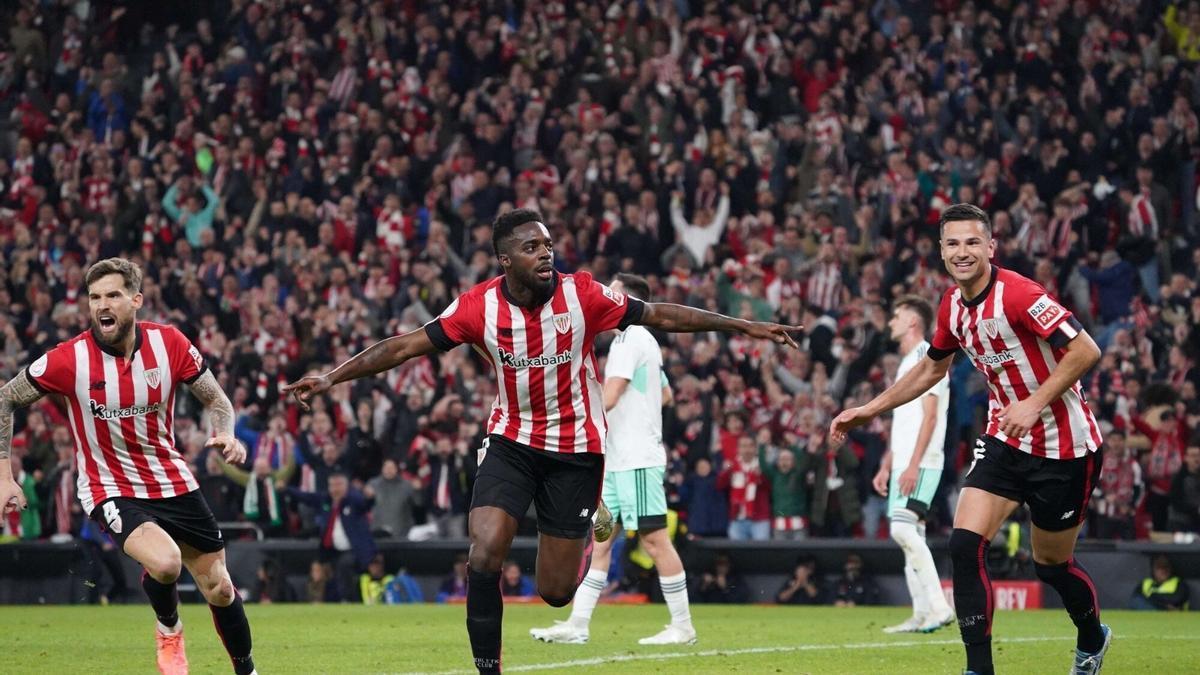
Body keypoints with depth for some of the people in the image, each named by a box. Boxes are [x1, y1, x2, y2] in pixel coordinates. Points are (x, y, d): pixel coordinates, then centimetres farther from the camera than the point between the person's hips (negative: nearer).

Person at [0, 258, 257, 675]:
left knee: (219, 589, 7)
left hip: (173, 482, 3)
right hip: (110, 490, -3)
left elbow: (215, 400, 4)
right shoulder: (69, 359, -17)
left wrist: (226, 435, -19)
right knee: (165, 562, -30)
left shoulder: (169, 343, -10)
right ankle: (169, 630, 4)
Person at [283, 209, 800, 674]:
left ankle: (592, 526, 36)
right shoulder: (478, 307, -14)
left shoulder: (582, 294, -14)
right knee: (484, 552, -21)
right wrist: (331, 378, -17)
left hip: (576, 448, -1)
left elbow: (660, 316, -5)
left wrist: (743, 326, -5)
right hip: (511, 441, 1)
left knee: (556, 592, 1)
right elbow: (404, 346, -11)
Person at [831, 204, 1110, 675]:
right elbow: (931, 368, 20)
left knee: (1051, 564, 7)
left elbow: (1085, 351, -24)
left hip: (1063, 446, -6)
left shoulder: (1017, 295, -22)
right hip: (1005, 440, 6)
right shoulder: (952, 306, 2)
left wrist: (1036, 403, -29)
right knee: (965, 544, -12)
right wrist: (871, 410, 18)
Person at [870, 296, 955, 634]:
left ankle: (939, 606, -20)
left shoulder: (927, 358, -9)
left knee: (904, 529, -19)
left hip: (921, 463, -10)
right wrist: (886, 466, 21)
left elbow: (929, 416, -16)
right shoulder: (906, 364, 21)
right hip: (904, 464, 10)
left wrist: (913, 465, -22)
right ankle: (922, 615, 7)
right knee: (909, 534, 7)